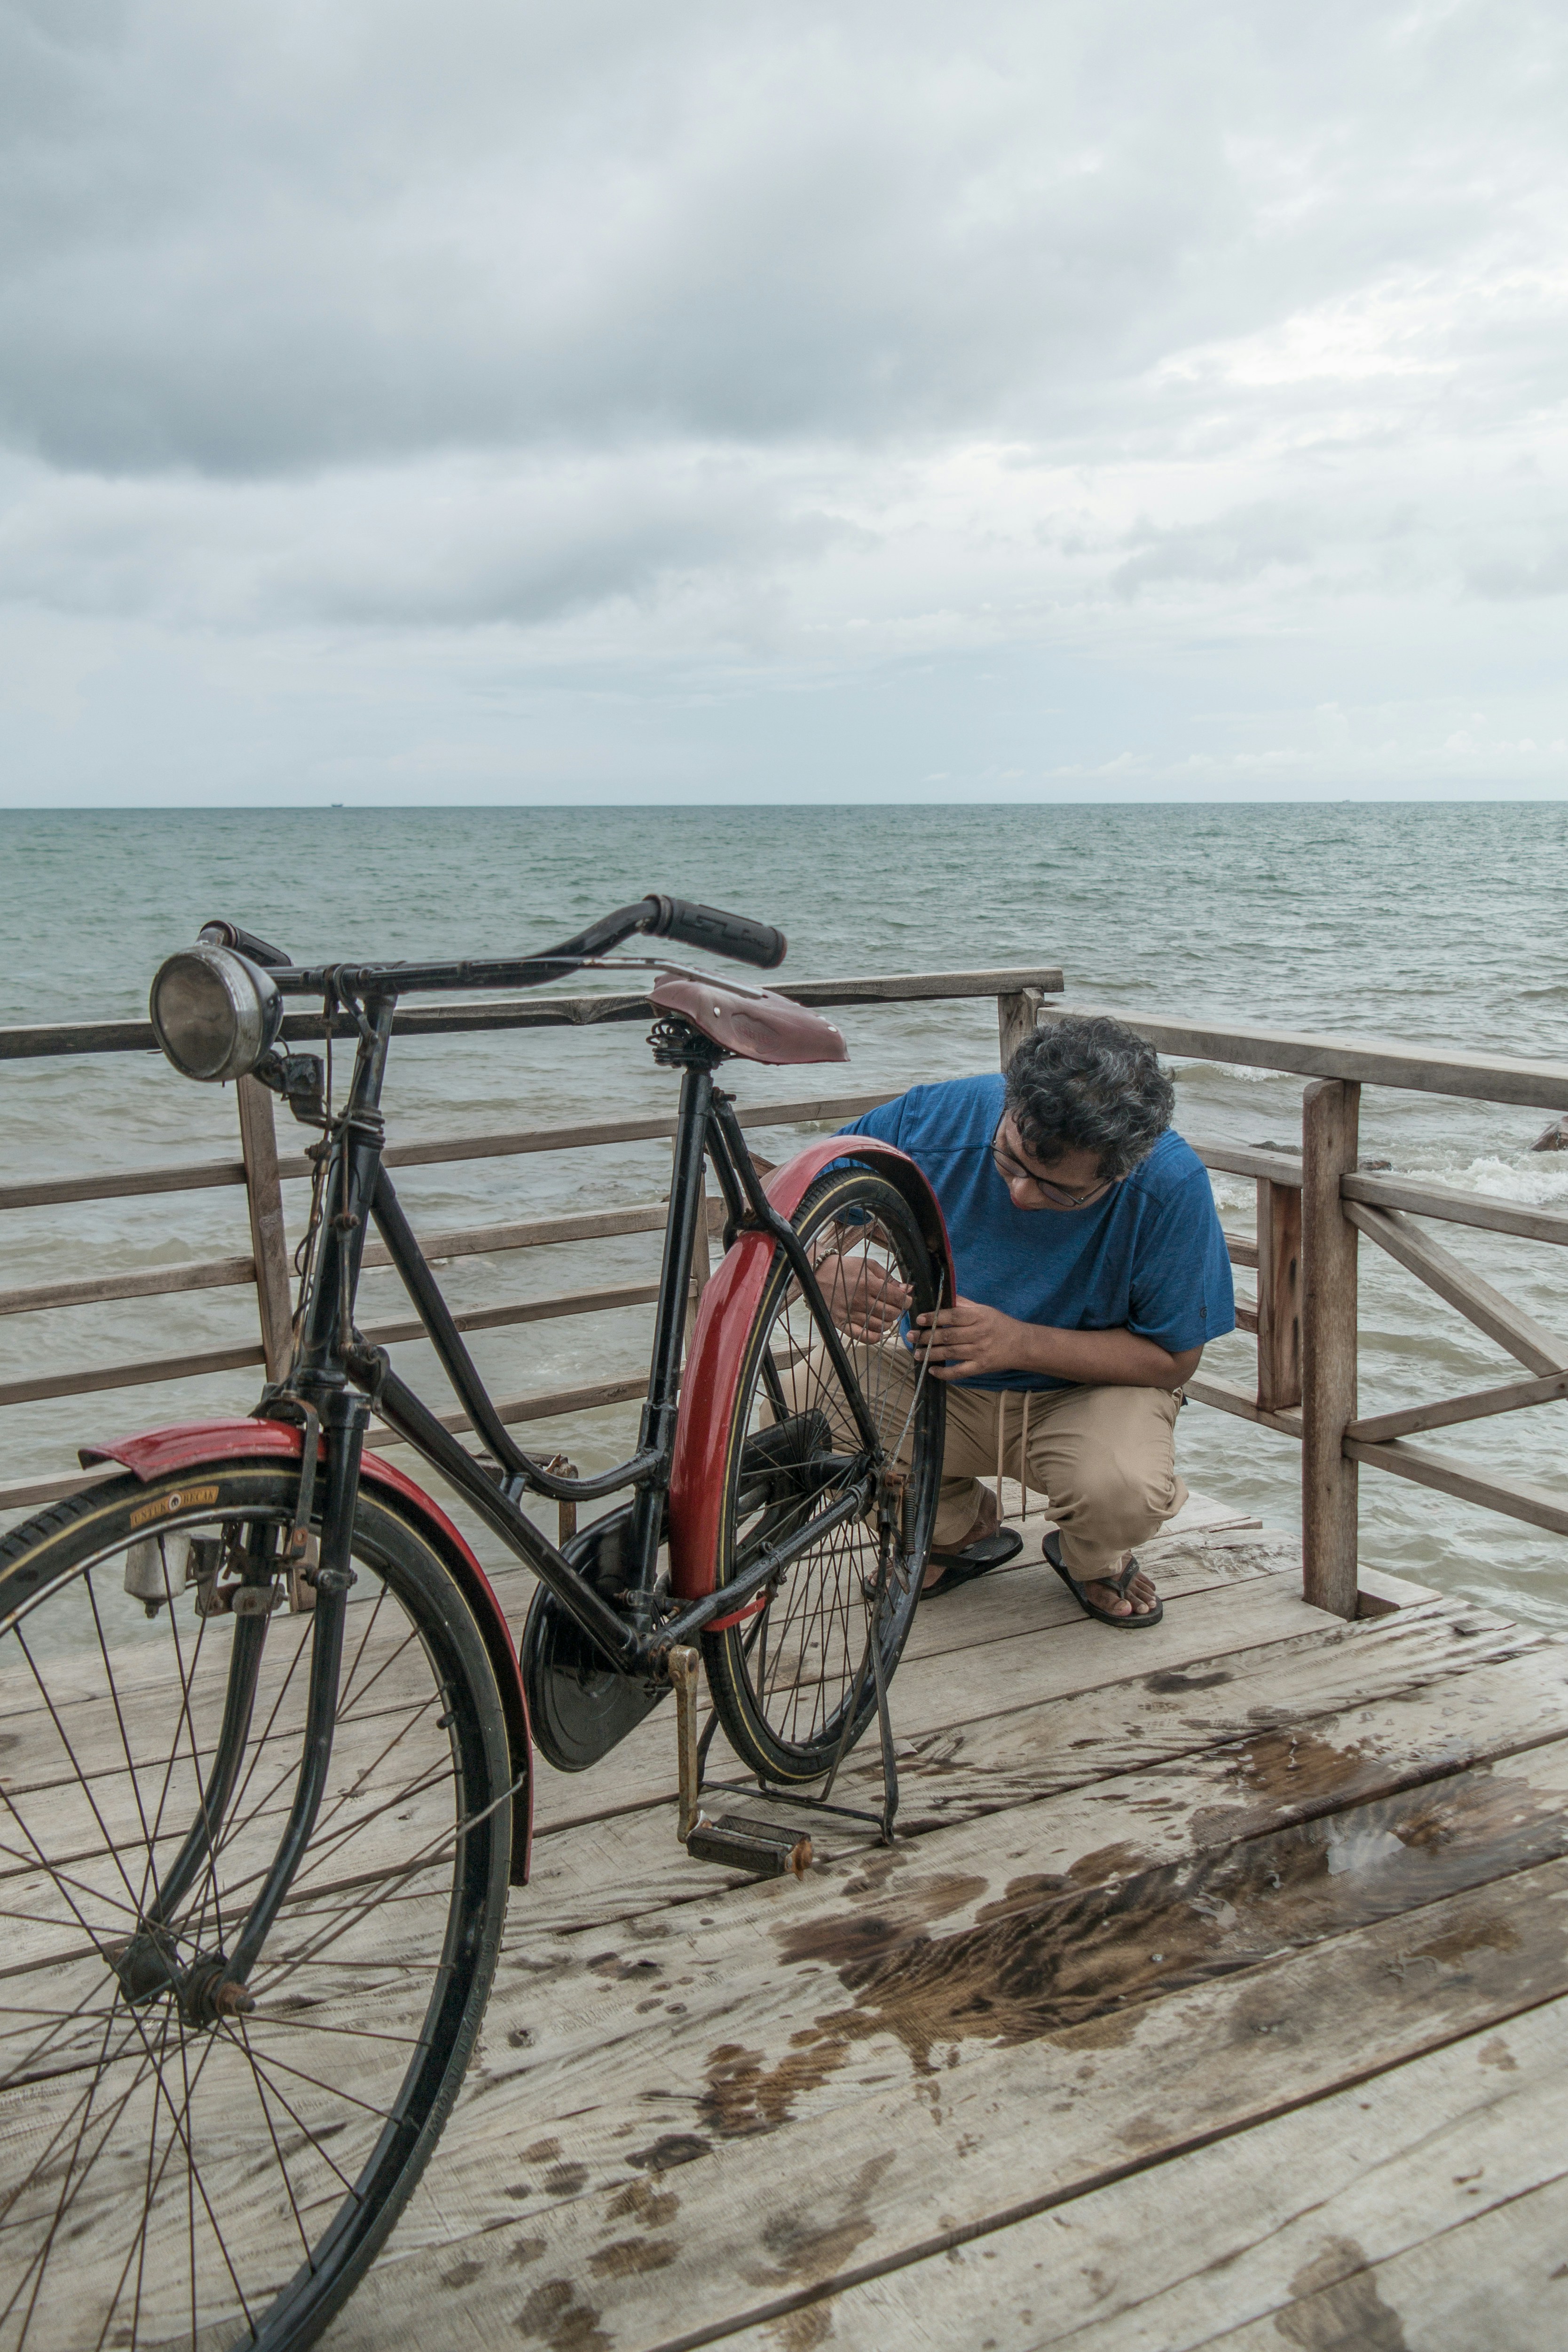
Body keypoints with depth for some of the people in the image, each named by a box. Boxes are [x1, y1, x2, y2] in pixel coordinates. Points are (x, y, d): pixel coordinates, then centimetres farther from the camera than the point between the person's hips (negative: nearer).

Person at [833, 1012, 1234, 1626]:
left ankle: (1091, 1558, 8)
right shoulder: (936, 1119, -22)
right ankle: (960, 1532, 8)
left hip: (1086, 1389, -2)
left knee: (1124, 1489, -36)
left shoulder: (1170, 1185, -24)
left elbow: (1173, 1358, -16)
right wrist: (833, 1272, -36)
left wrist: (1018, 1342, -30)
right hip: (932, 1375, 2)